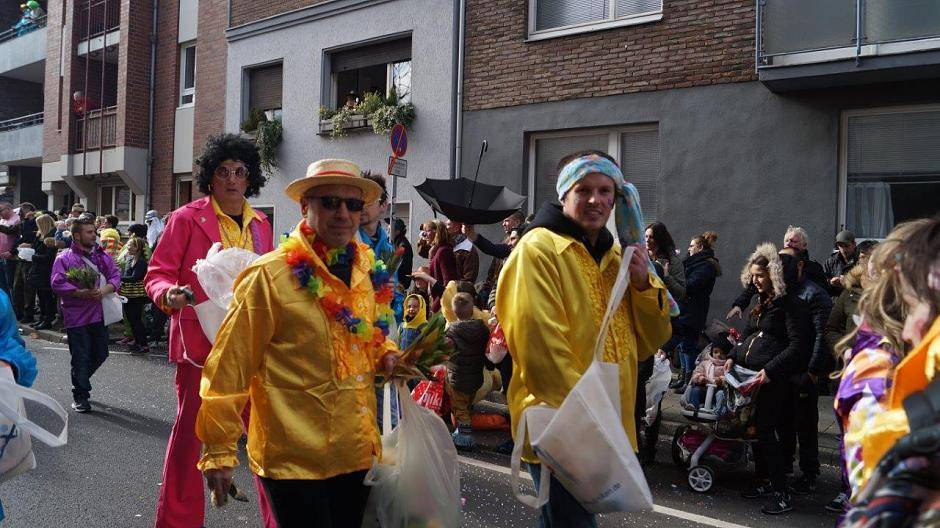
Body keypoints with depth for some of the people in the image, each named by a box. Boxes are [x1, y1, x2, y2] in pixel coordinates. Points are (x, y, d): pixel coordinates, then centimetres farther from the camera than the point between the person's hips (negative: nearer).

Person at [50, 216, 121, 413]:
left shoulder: (102, 256, 12)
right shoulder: (64, 258, -3)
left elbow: (116, 275, 6)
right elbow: (57, 284, -11)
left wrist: (105, 290, -14)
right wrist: (81, 293, -21)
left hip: (99, 314, 5)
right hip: (77, 315, -5)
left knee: (100, 354, 12)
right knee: (81, 357, -1)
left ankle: (81, 381, 37)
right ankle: (80, 396, 11)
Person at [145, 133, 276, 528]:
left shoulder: (260, 224, 11)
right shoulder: (187, 218, -3)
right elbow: (157, 273, -4)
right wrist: (168, 295, -24)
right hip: (200, 340, -4)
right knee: (190, 427, 5)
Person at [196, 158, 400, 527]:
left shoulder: (368, 274, 6)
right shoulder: (270, 276, -13)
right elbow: (230, 366, -11)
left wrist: (387, 357, 0)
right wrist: (219, 451, -9)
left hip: (358, 455, 7)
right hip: (294, 461, -6)